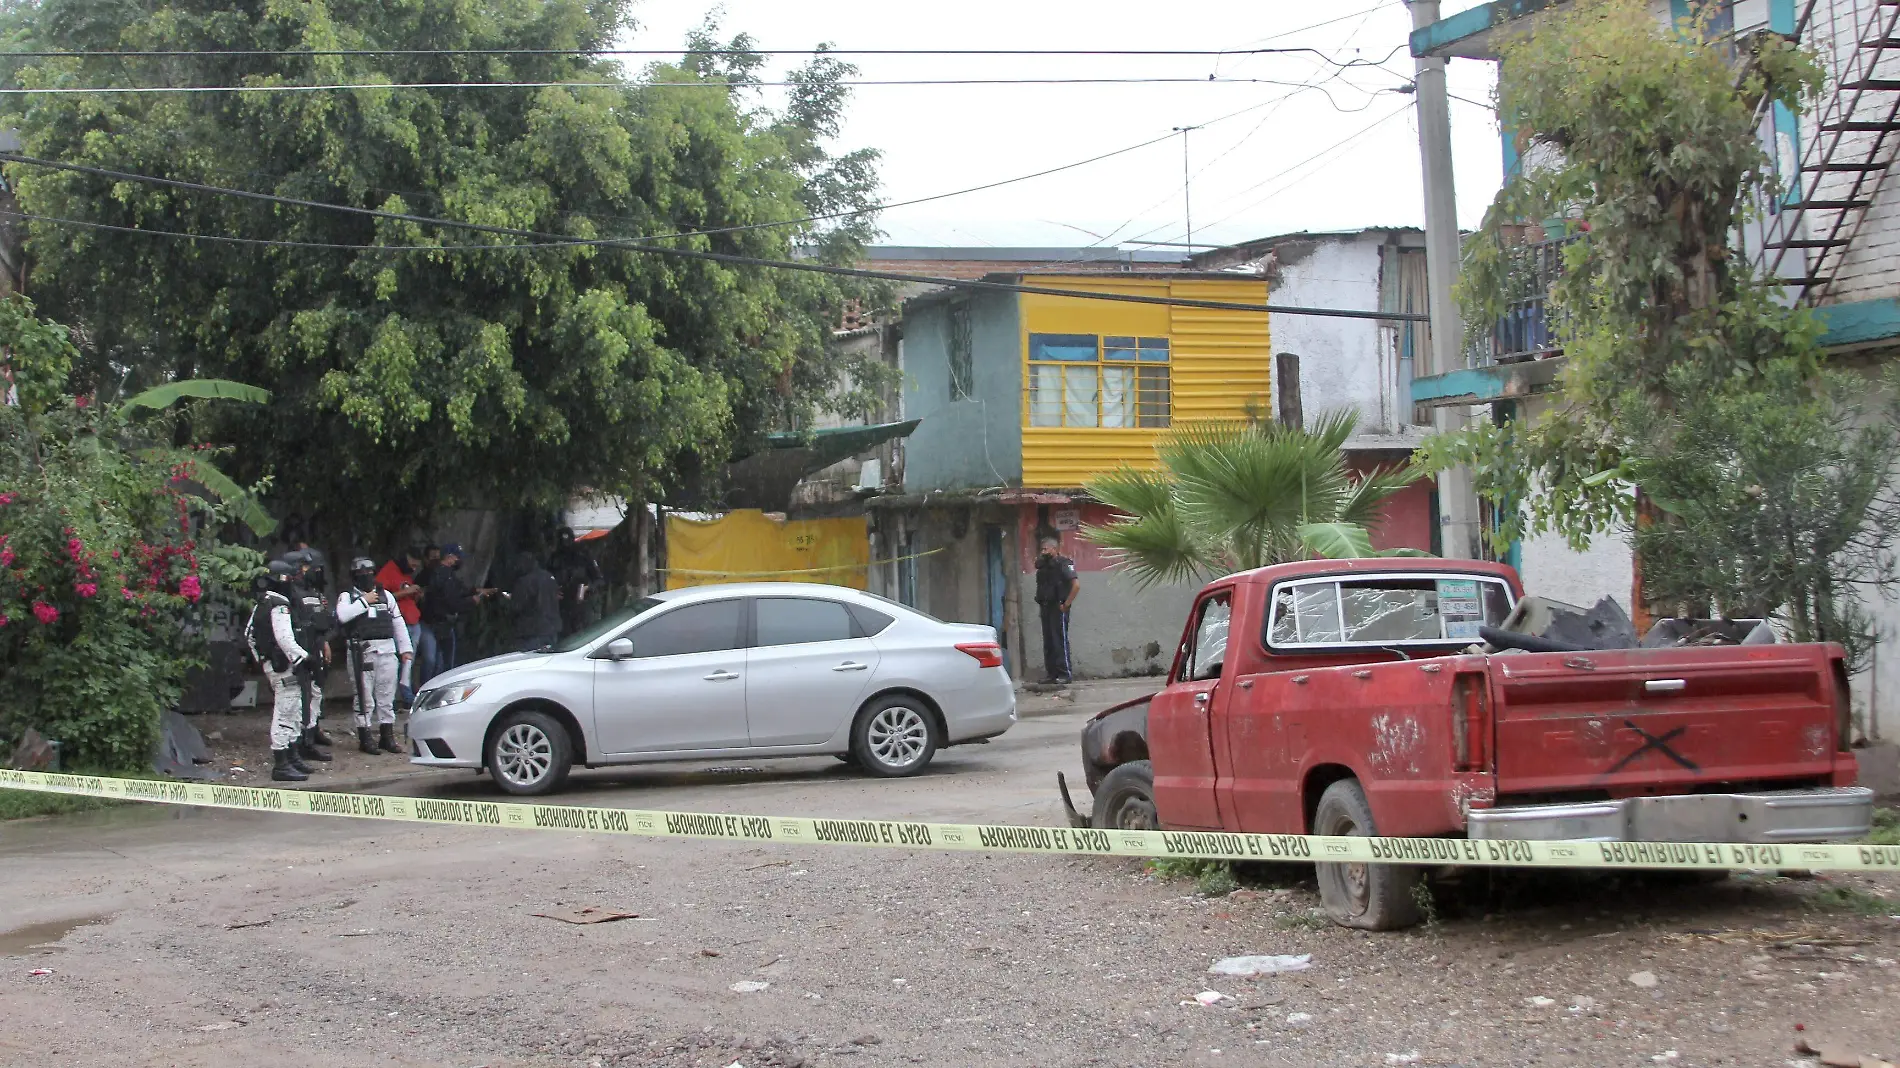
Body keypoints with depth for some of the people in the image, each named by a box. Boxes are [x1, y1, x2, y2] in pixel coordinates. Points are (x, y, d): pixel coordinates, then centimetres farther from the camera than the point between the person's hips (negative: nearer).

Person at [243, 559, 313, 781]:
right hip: (283, 666, -10)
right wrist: (303, 657, -20)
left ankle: (291, 758, 28)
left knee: (294, 713, 19)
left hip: (269, 662, 10)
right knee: (285, 713, -8)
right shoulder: (279, 605, -16)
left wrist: (259, 659, 26)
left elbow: (249, 635, 22)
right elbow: (285, 639, -25)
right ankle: (281, 765, -7)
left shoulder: (260, 605, 15)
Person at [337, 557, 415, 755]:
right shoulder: (347, 596, 5)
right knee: (364, 697, -3)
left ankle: (387, 736, 14)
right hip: (361, 652, -4)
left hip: (387, 651, 4)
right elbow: (342, 616, -17)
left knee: (387, 696, 6)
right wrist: (364, 602, -11)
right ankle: (364, 738, 4)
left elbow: (398, 623, 18)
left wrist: (405, 649, 12)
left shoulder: (386, 595, 17)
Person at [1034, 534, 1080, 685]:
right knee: (1048, 642, 8)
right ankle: (1052, 674, 12)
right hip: (1046, 608, 8)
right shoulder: (1043, 565, 14)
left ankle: (1065, 674, -5)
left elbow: (1076, 585, -17)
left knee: (1060, 641, -7)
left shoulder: (1063, 564, -9)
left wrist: (1066, 604, -15)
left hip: (1058, 608, -8)